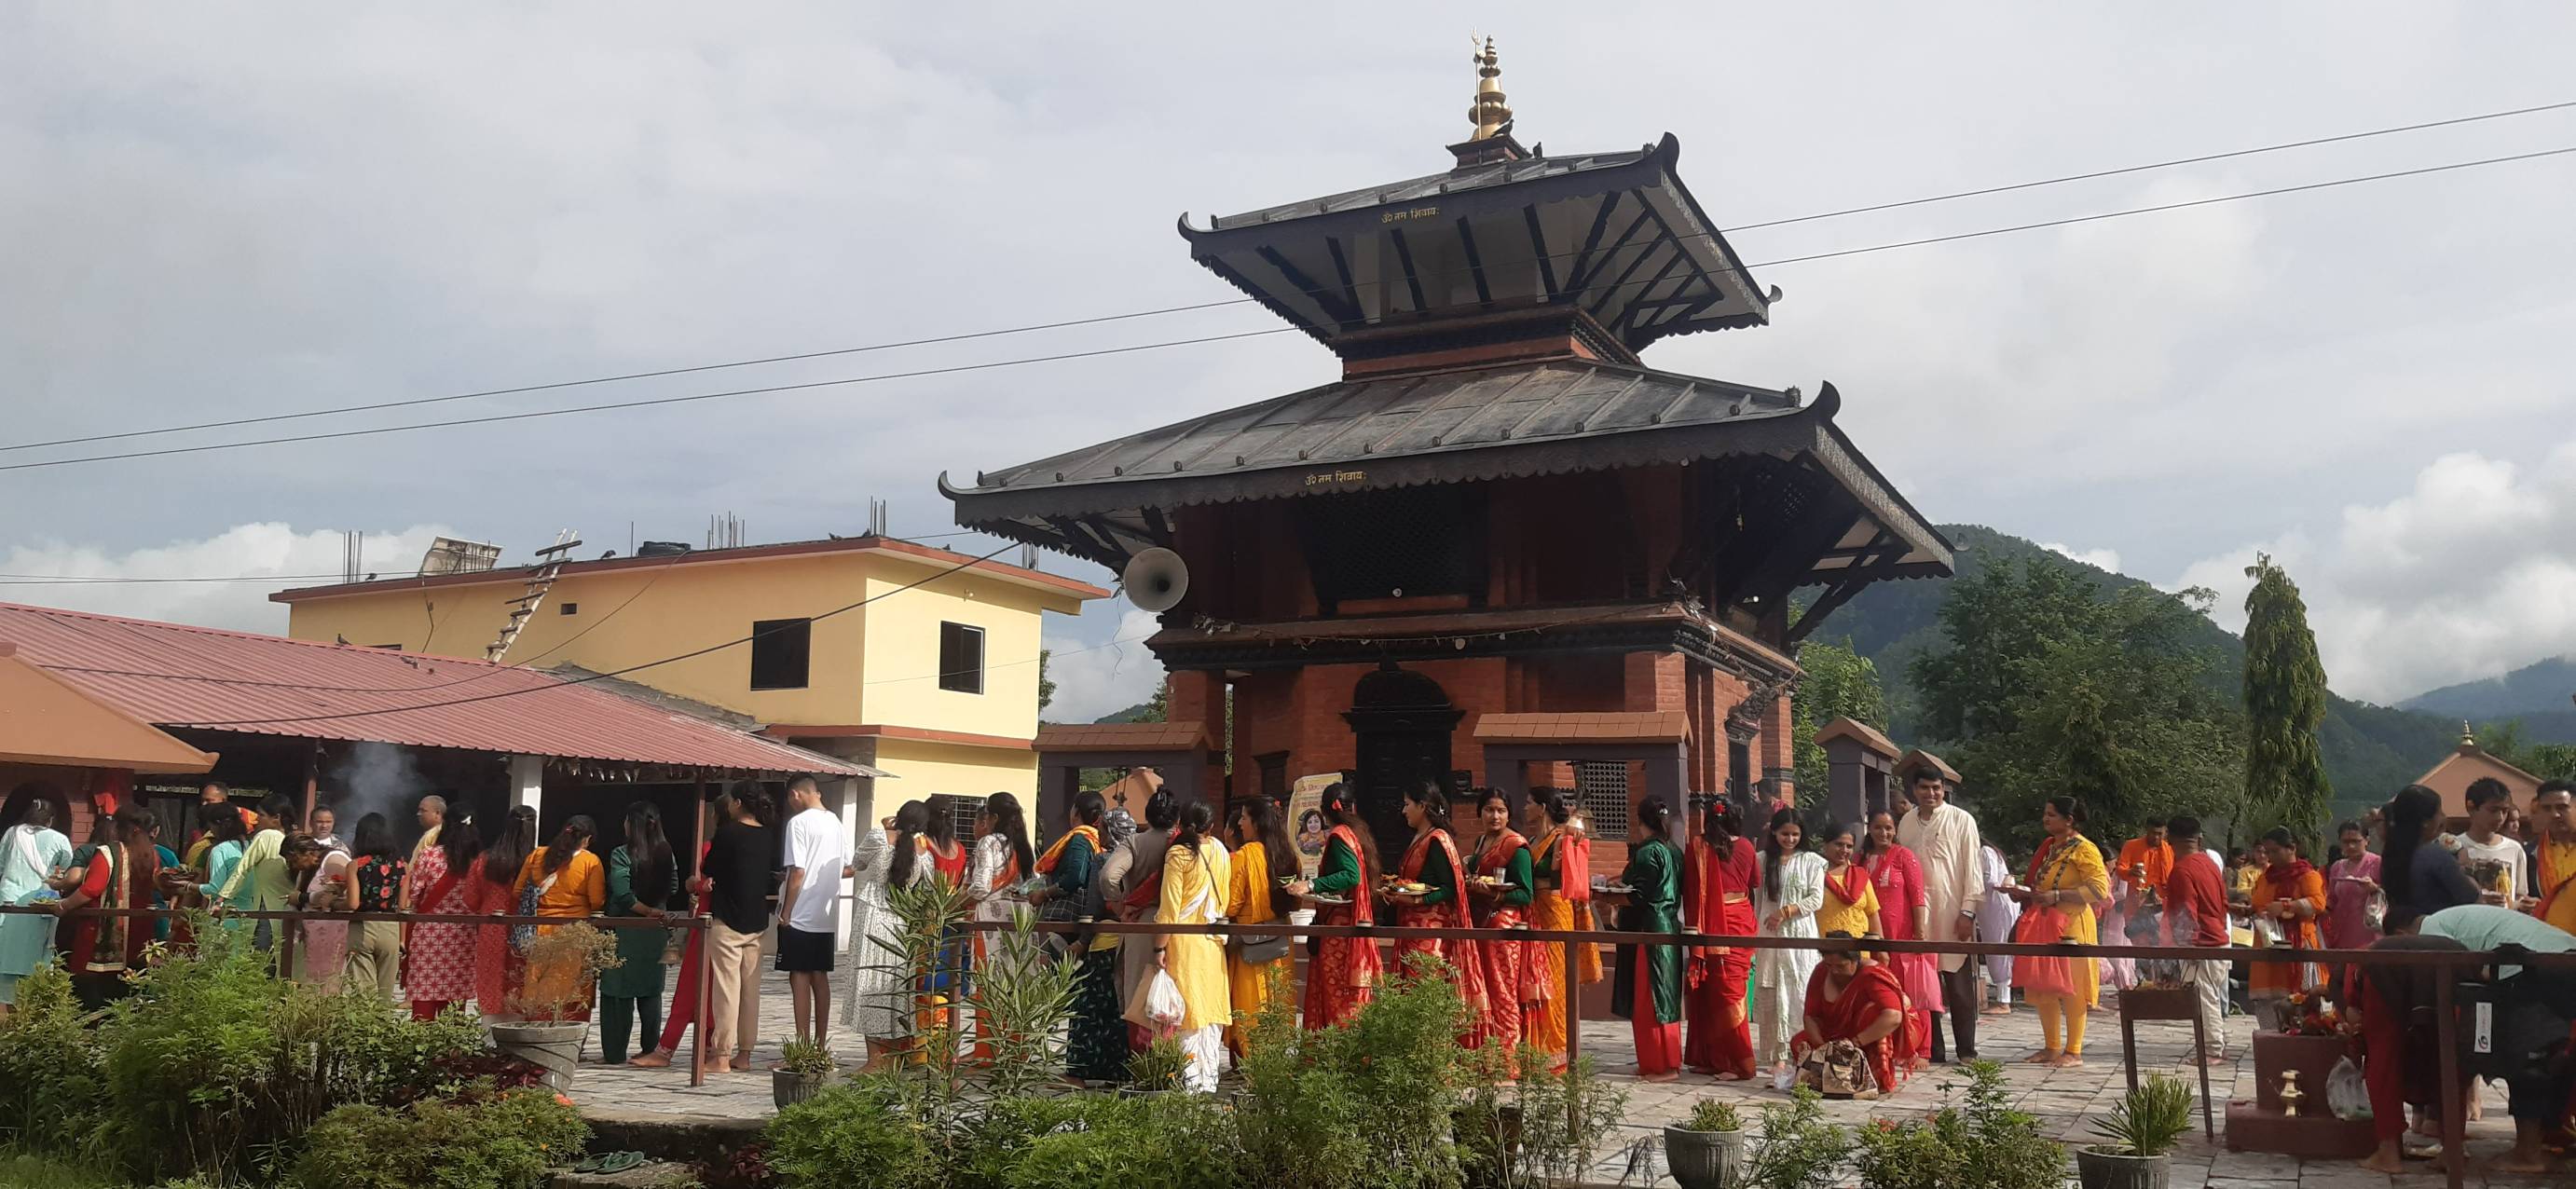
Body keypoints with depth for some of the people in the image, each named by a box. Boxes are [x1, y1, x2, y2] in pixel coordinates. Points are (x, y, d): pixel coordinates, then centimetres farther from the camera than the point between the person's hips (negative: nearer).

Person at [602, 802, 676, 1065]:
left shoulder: (621, 854, -13)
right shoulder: (667, 853, 3)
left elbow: (623, 894, -20)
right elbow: (673, 888, 5)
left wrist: (647, 911, -12)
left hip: (625, 931, -5)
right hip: (656, 933, 5)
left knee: (618, 993, 3)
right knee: (651, 990, 13)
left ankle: (615, 1053, 5)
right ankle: (651, 1048, 14)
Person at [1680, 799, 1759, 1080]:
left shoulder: (1698, 847, -9)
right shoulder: (1746, 847, 1)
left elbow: (1692, 890, -7)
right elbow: (1756, 883, 14)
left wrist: (1692, 927, 1)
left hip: (1715, 926, -4)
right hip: (1742, 922, 4)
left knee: (1722, 992, 1)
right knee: (1733, 991, 11)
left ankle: (1740, 1064, 0)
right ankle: (1715, 1058, 17)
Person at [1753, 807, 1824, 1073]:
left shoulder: (1811, 861, 3)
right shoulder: (1763, 860, 9)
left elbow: (1817, 899, -2)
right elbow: (1755, 898, 10)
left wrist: (1786, 911, -11)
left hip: (1800, 934, -2)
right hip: (1770, 934, 2)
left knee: (1797, 993, -5)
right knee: (1768, 994, 0)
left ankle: (1785, 1054, -4)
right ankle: (1770, 1052, 6)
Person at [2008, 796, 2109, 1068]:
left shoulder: (2083, 849, -9)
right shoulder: (2047, 847, 16)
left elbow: (2099, 888, -17)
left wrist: (2057, 896, -21)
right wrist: (2026, 893, 8)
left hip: (2071, 927, -8)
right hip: (2042, 925, 8)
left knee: (2071, 988, -3)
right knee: (2042, 987, 8)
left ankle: (2074, 1052, 5)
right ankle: (2051, 1047, 18)